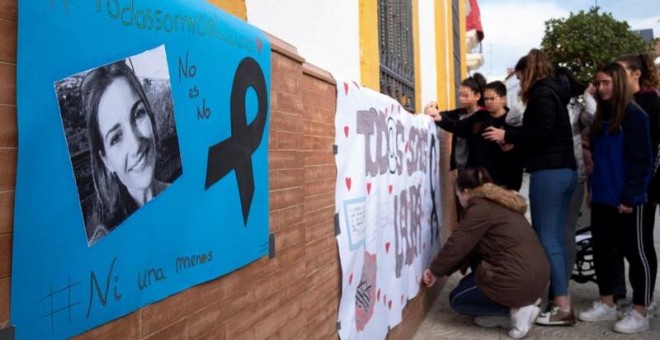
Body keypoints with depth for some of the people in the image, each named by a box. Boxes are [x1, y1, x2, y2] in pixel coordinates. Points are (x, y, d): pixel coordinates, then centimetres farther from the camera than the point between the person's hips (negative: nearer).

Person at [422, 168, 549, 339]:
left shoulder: (481, 208, -11)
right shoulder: (500, 203, 19)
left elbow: (457, 245, -12)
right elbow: (470, 247, 19)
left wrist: (435, 271, 4)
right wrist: (442, 270, 19)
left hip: (518, 280, -9)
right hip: (536, 276, 9)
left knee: (457, 299, 11)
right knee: (467, 285, 25)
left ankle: (516, 310, -1)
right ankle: (522, 303, 11)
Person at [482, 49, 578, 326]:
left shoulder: (541, 92, -7)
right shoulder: (555, 91, 19)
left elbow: (544, 132, -18)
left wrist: (507, 136, -11)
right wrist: (516, 144, 18)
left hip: (549, 172, -9)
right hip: (564, 170, 9)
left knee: (546, 237, -7)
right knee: (557, 236, 10)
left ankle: (563, 306, -5)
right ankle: (560, 299, 15)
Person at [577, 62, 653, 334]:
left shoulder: (634, 115, -9)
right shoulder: (601, 116, 13)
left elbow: (641, 161, -14)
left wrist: (629, 197, -17)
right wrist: (593, 190, 12)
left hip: (626, 200, -7)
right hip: (602, 199, 8)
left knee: (635, 253, 2)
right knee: (601, 250, 12)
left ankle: (639, 314, 12)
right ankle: (606, 304, 25)